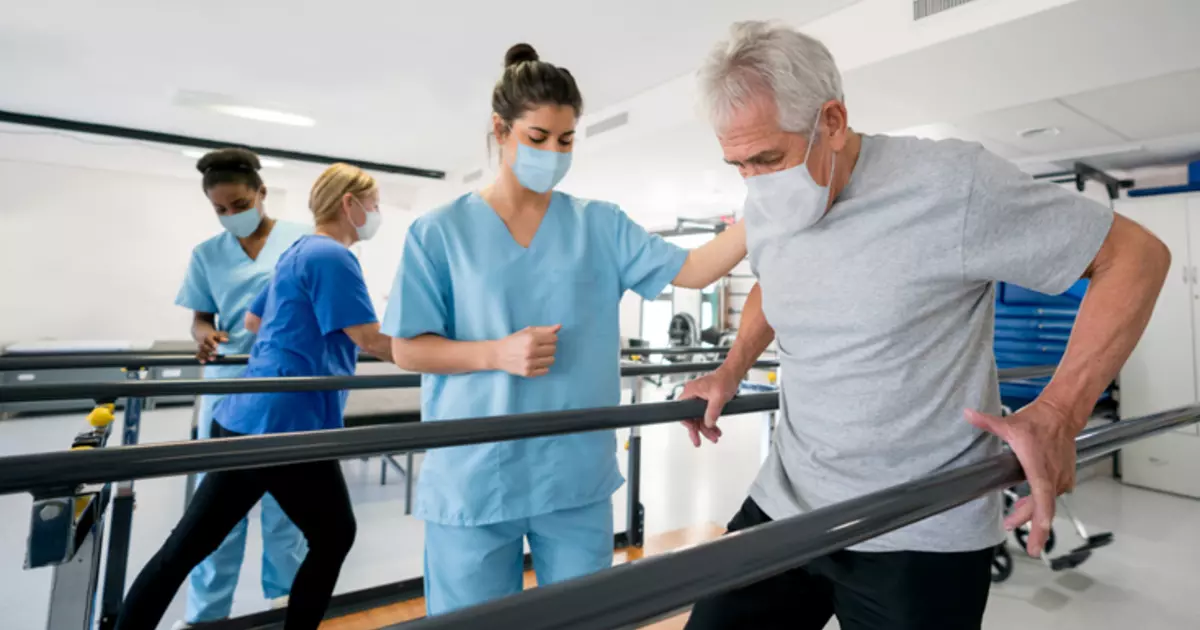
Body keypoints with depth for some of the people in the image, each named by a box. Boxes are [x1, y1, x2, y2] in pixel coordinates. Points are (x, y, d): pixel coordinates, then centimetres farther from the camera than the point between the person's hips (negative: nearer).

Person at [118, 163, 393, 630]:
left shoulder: (298, 252, 16)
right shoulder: (332, 257, -13)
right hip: (285, 427, -9)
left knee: (186, 545, 14)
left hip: (246, 418, 9)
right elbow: (370, 340, -18)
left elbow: (253, 320, 27)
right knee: (333, 538, 9)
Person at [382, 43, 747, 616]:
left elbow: (692, 270, -4)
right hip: (473, 481, -1)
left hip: (578, 477, 2)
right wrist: (498, 353, -17)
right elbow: (407, 350, -3)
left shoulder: (600, 225, 3)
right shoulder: (440, 232, -2)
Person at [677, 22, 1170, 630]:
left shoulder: (951, 181, -16)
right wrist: (731, 372, 9)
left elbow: (1136, 255, -7)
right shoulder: (764, 205, 1)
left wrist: (1059, 412, -18)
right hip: (782, 504, 5)